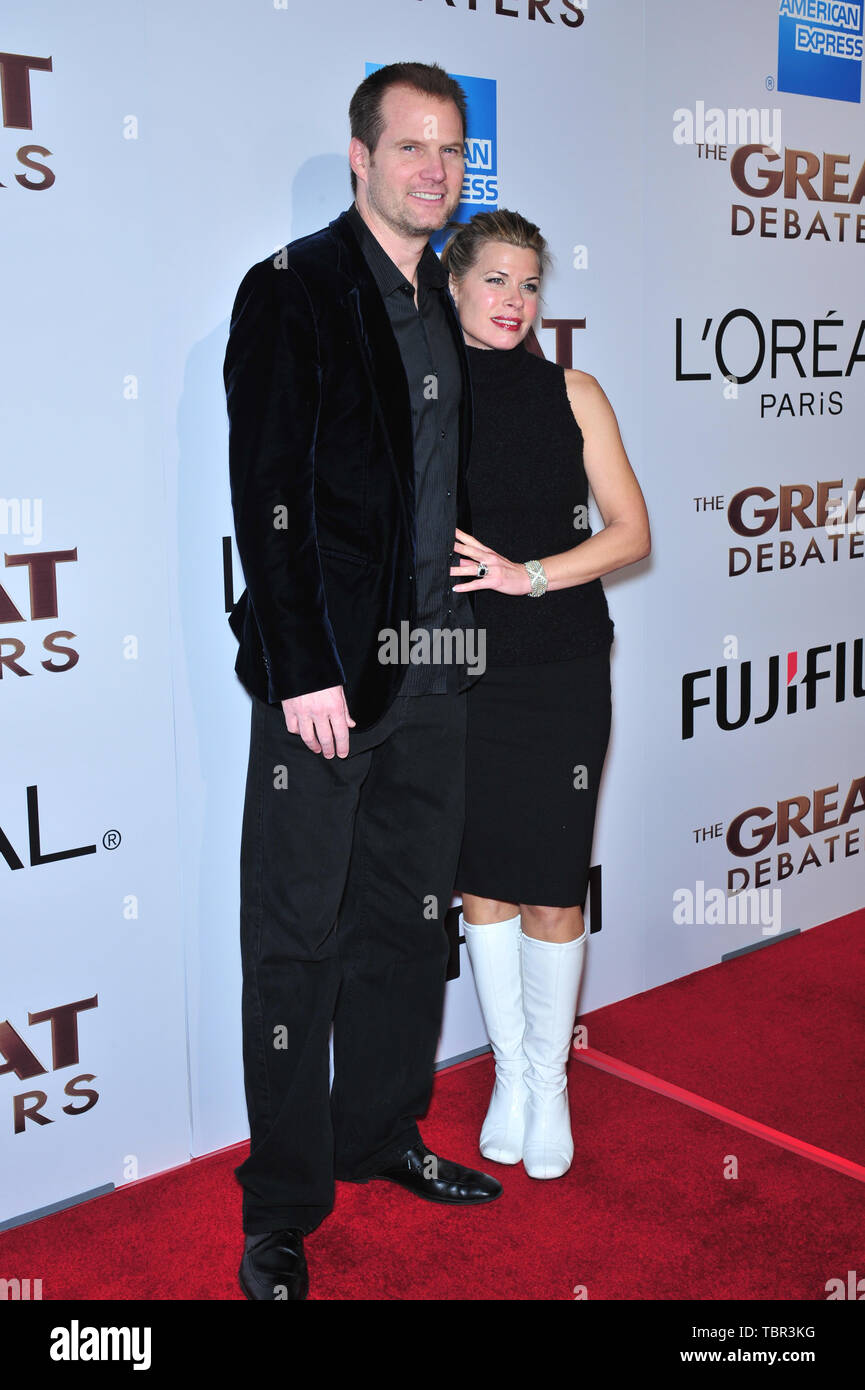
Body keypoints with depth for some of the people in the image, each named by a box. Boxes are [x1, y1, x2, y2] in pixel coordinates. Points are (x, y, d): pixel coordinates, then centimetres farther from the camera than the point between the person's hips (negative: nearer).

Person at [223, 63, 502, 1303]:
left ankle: (382, 1133, 34)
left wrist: (471, 629, 8)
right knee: (298, 939, 3)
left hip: (435, 666, 7)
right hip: (327, 667, -6)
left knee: (407, 919, 16)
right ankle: (282, 1209, 18)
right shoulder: (291, 292, -5)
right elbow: (265, 494, -12)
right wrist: (303, 671, -16)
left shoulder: (449, 306, 14)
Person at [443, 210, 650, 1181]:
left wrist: (527, 574, -11)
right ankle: (509, 1072, 27)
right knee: (480, 883, 8)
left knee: (551, 891, 1)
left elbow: (629, 532, 1)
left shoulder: (572, 394, 5)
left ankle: (549, 1076, 22)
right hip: (459, 673, 1)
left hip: (561, 673, 0)